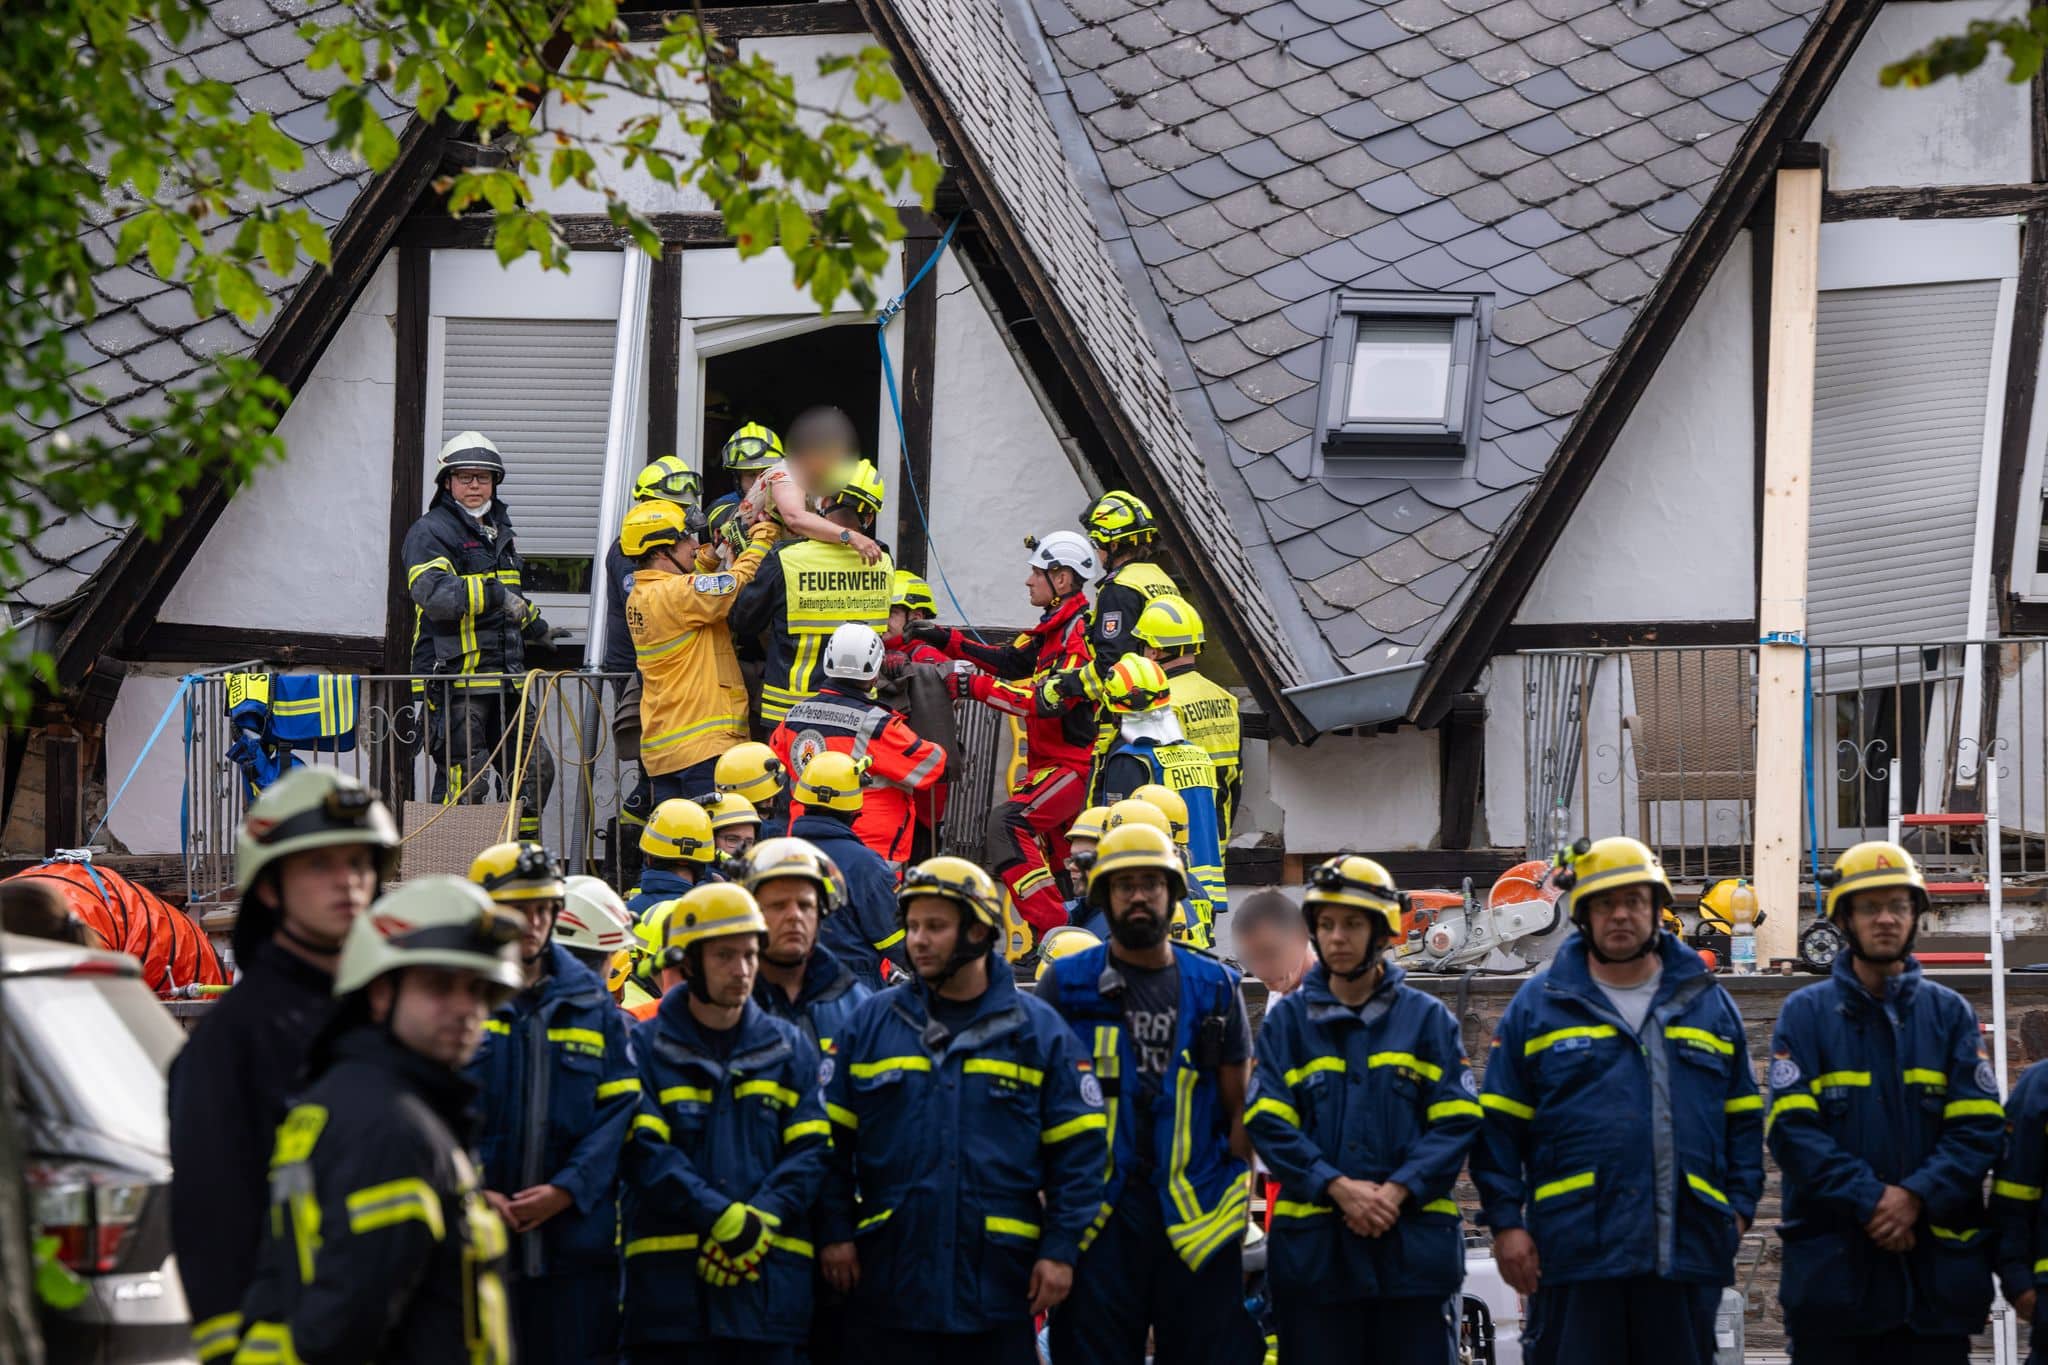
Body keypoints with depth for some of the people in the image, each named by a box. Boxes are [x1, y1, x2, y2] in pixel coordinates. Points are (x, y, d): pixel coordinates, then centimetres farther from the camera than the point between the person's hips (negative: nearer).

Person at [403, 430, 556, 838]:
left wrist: (537, 627, 51)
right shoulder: (430, 533, -7)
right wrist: (493, 593, -30)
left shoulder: (498, 531, 22)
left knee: (537, 769, 9)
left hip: (503, 682, 9)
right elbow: (436, 596, -25)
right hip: (454, 682, -8)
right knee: (463, 782, -10)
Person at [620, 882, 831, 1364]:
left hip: (772, 1279, 3)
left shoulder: (790, 1049, 12)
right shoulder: (647, 1049, 2)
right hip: (670, 1281, -3)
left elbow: (810, 1152, 4)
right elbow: (644, 1154, -8)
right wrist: (726, 1219, -17)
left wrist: (759, 1220, -12)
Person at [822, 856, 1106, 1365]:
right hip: (889, 1279, 1)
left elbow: (1077, 1151, 3)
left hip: (998, 1280, -1)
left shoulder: (1037, 1029, 4)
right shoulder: (871, 1023, 7)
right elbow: (834, 1141, 8)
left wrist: (1061, 1248, -4)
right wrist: (836, 1232, 0)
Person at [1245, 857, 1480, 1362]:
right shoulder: (1288, 1020, 8)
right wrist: (1337, 1187, -14)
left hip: (1415, 1241, 0)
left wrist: (1398, 1191, -14)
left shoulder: (1427, 1018, 7)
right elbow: (1268, 1122, -1)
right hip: (1314, 1244, 0)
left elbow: (1457, 1121, 0)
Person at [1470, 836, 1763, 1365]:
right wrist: (1505, 1221, -4)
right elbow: (1499, 1125, 4)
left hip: (1687, 1251, 2)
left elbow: (1743, 1120, 16)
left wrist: (1739, 1207, 4)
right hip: (1574, 1254, -2)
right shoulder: (1537, 1007, 7)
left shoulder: (1709, 1005, 13)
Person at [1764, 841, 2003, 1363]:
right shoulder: (1805, 1013, 4)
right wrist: (1869, 1200, -17)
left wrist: (1917, 1196, -15)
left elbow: (1979, 1127, 0)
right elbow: (1793, 1129, -6)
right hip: (1831, 1266, -1)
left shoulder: (1949, 1013, 9)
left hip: (1936, 1273, 1)